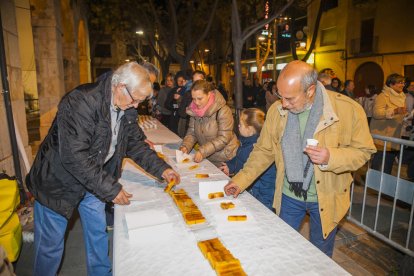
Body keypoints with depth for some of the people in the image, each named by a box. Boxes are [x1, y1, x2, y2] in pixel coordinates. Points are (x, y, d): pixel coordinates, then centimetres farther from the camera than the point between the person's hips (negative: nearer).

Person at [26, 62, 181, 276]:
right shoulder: (81, 102, -30)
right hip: (59, 182, -6)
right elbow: (74, 156, -32)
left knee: (98, 232, 17)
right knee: (51, 243, 9)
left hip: (93, 180, 7)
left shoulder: (126, 109, -6)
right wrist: (110, 188, -28)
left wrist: (161, 169, -6)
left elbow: (135, 143, 4)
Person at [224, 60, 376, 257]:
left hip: (326, 198, -1)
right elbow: (264, 151, -1)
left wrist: (331, 157, -28)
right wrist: (240, 180, -7)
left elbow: (363, 150, -8)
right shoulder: (276, 110, -9)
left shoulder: (348, 109, -17)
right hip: (289, 196, 2)